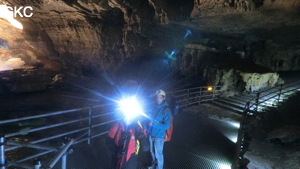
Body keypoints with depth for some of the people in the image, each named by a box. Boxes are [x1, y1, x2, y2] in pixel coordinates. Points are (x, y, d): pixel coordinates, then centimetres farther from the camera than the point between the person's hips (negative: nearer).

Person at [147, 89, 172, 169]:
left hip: (159, 136, -7)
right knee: (152, 152, 24)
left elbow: (167, 125, -24)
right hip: (151, 134, 7)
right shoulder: (155, 107, 3)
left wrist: (154, 124, -26)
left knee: (158, 154, 10)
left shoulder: (166, 110, -19)